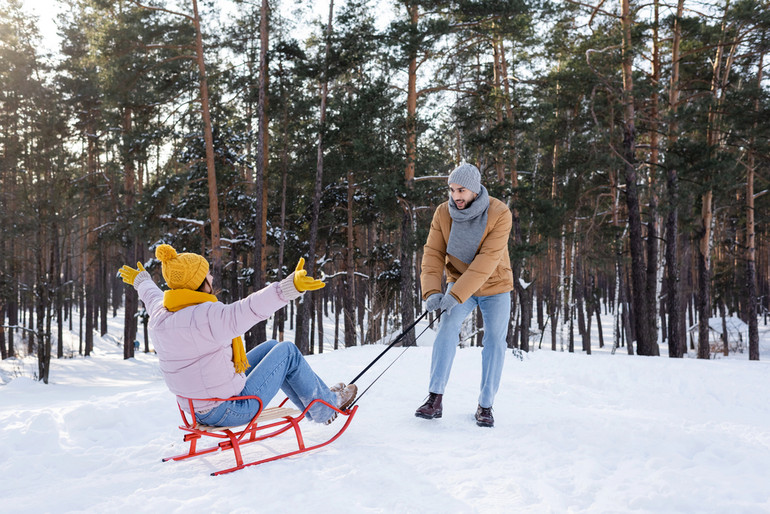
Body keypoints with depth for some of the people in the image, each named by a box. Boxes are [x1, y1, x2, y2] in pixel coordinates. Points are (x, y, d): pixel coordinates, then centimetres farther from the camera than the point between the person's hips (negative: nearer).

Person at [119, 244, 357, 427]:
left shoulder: (159, 314, 0)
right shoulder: (206, 317, -29)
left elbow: (152, 295, 25)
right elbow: (250, 308, -45)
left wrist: (140, 280, 48)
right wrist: (290, 287, -56)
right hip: (231, 411, -9)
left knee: (270, 348, 20)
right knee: (287, 351, 4)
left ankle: (312, 402, 34)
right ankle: (326, 405, 23)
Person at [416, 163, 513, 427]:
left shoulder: (499, 214, -24)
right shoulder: (443, 213, -13)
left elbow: (487, 260, -30)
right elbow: (433, 253, -13)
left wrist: (456, 295, -36)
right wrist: (431, 291, -29)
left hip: (494, 285, -1)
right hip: (458, 281, 1)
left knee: (495, 340, -2)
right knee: (448, 326, -19)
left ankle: (485, 405, 10)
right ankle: (435, 399, -17)